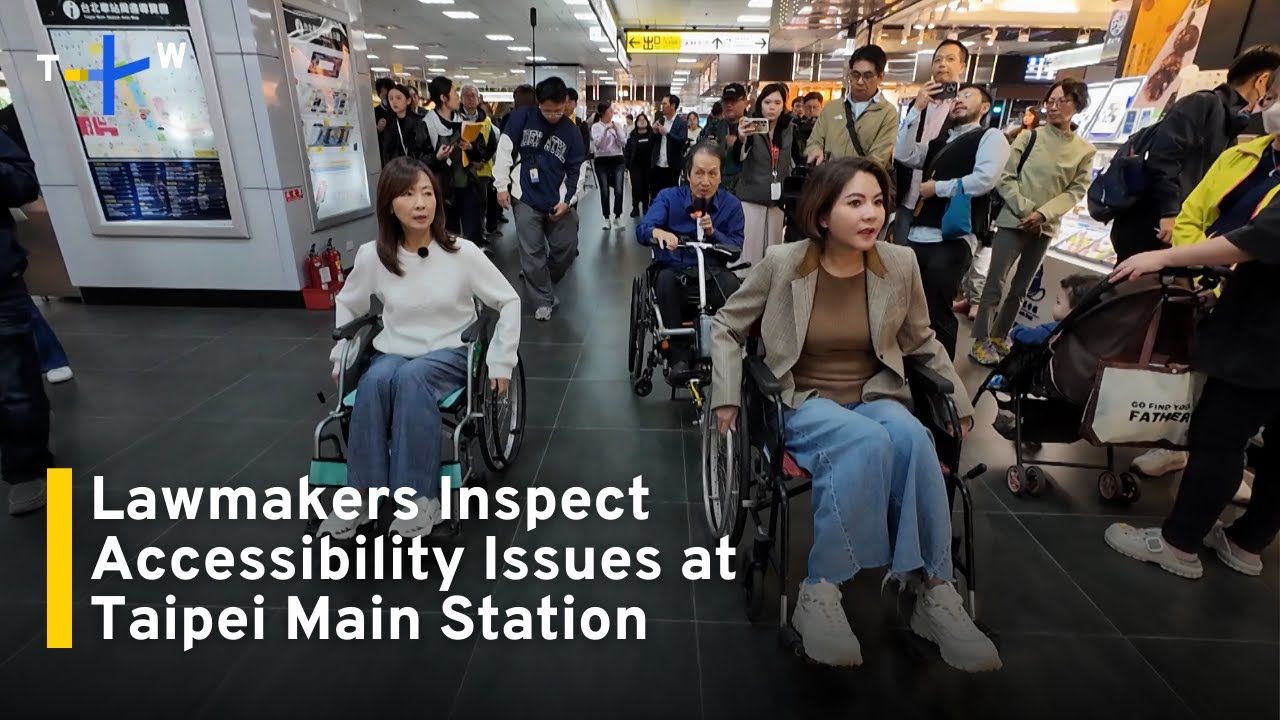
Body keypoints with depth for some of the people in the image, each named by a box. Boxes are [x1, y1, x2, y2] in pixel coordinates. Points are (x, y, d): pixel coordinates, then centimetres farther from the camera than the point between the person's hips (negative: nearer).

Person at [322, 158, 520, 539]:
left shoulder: (462, 252, -9)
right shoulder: (372, 255, -2)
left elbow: (509, 302, -2)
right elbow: (347, 304, 17)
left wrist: (500, 362, -6)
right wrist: (341, 357, 12)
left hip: (450, 353, -2)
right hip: (393, 353, 2)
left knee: (411, 377, -36)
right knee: (375, 380, -33)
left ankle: (420, 496, -30)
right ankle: (362, 494, -24)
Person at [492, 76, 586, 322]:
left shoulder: (571, 131, 3)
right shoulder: (522, 118, -3)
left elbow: (576, 170, 5)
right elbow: (504, 150, -2)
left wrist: (567, 200, -5)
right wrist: (502, 186, -6)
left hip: (558, 201, 2)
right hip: (526, 199, -2)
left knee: (567, 248, 5)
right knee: (532, 252, -3)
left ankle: (538, 283, 29)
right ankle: (543, 300, 10)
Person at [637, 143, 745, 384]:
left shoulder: (731, 204, 3)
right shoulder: (668, 197, -1)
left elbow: (736, 249, -2)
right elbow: (642, 230, -17)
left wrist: (713, 233, -21)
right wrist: (658, 233, -41)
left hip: (713, 274, 1)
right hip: (675, 272, 0)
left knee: (731, 282, -32)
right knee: (665, 278, -35)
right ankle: (679, 356, -27)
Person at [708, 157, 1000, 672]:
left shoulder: (900, 265, 0)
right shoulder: (783, 263, -8)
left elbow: (922, 343, 17)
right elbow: (726, 327, 3)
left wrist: (960, 401, 13)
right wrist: (727, 396, -6)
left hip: (876, 398, 3)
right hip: (805, 403, -2)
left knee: (910, 437, -34)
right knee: (867, 441, -36)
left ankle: (933, 591, -20)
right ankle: (821, 591, -25)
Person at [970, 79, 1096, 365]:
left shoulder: (1085, 151, 6)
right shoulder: (1029, 136, 0)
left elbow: (1076, 191, 1)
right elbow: (1005, 177, -4)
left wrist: (1043, 214, -14)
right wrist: (1025, 209, -14)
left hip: (1045, 228, 4)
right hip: (1013, 220, -3)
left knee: (1021, 287, 10)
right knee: (996, 281, -7)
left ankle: (999, 336, 21)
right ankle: (981, 341, -1)